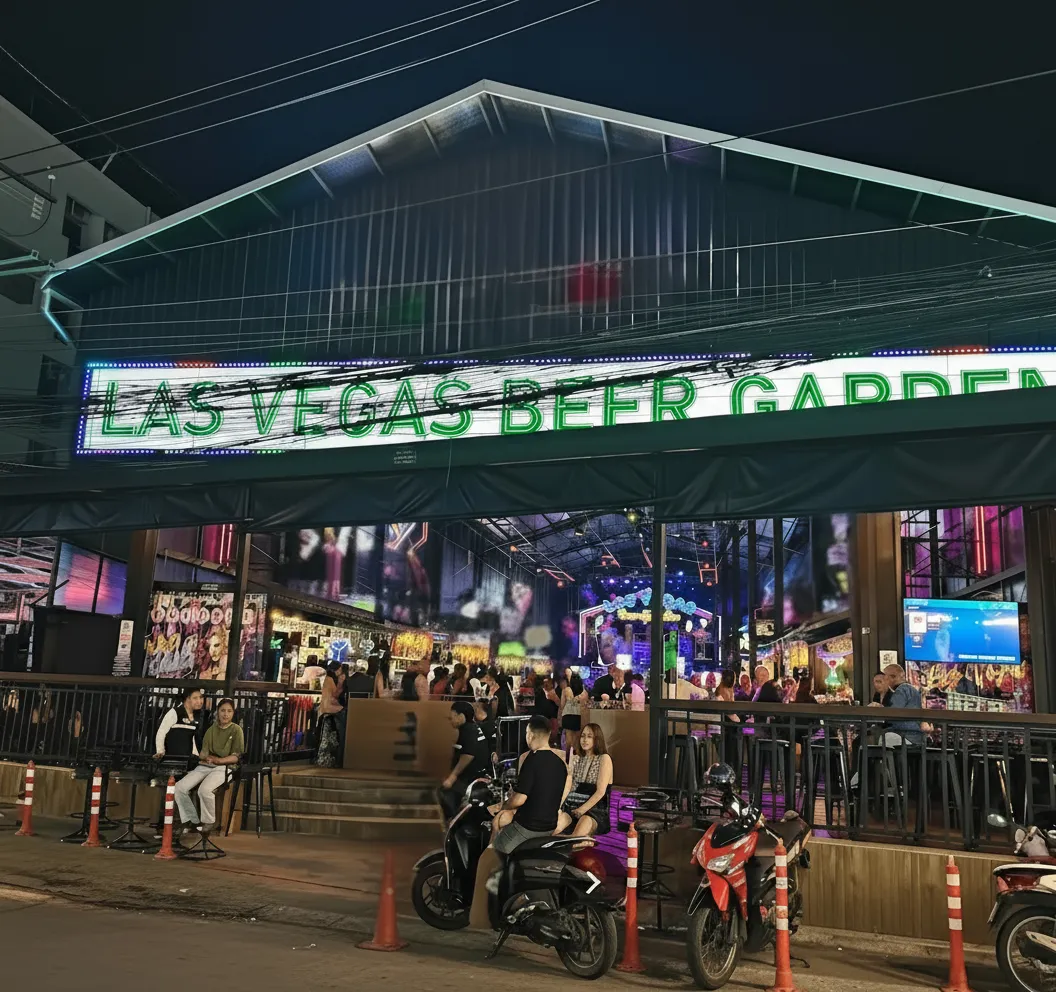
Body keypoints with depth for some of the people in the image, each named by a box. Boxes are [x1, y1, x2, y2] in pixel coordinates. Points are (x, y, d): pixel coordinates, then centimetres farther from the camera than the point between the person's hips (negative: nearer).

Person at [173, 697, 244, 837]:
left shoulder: (236, 730, 0)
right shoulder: (211, 729, 17)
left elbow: (236, 757, -5)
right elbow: (204, 752, 11)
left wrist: (218, 760, -20)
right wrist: (206, 757, -14)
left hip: (223, 767, -5)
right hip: (205, 766, 6)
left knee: (204, 789, -33)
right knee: (180, 787, -17)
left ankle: (209, 821, -8)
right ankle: (192, 821, -2)